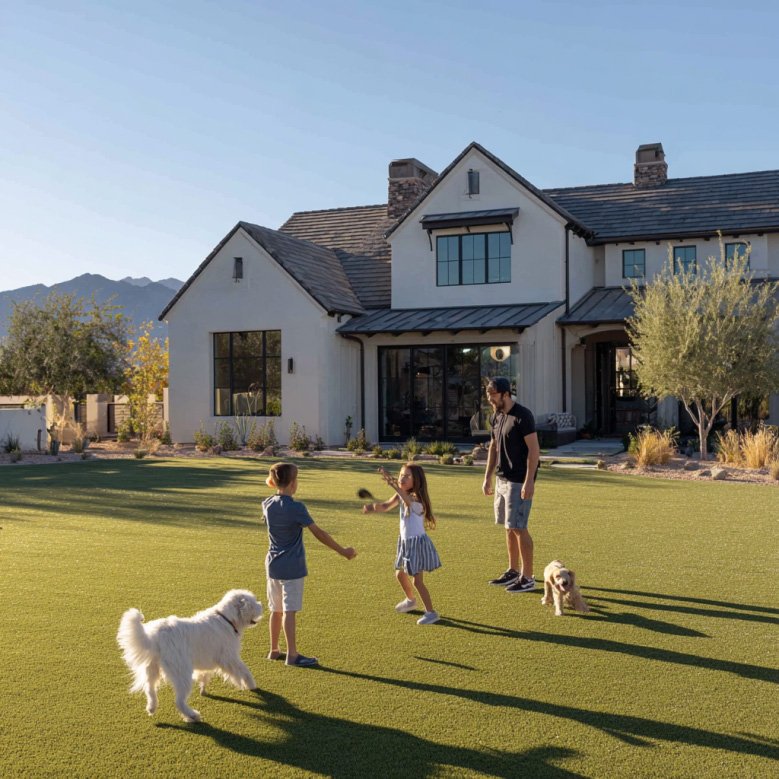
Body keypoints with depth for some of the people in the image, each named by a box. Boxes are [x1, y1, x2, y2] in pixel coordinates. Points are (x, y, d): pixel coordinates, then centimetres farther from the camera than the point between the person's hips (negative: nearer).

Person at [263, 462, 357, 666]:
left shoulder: (267, 504, 3)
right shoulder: (296, 508, -17)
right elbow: (319, 533, -15)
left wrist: (274, 485, 26)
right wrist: (342, 551, -8)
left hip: (273, 565, 7)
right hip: (291, 567, -7)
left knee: (277, 609, 15)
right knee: (289, 610, -4)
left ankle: (274, 650, 24)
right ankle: (292, 654, 0)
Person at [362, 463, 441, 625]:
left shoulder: (417, 498, -21)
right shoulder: (400, 496, 2)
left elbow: (409, 501, -45)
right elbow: (386, 506, -9)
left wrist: (393, 485, -60)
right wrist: (374, 507, -31)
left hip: (418, 543, -9)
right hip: (405, 542, 9)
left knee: (417, 580, -8)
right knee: (400, 575, 23)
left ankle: (431, 612, 4)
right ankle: (410, 600, 47)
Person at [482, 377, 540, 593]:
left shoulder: (522, 415, -15)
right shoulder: (496, 416, 10)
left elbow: (534, 449, -18)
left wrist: (529, 481, -23)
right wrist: (487, 477, 16)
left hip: (519, 481, -8)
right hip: (502, 479, 8)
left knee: (518, 527, -6)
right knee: (509, 527, 14)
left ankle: (528, 578, 3)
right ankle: (513, 572, 25)